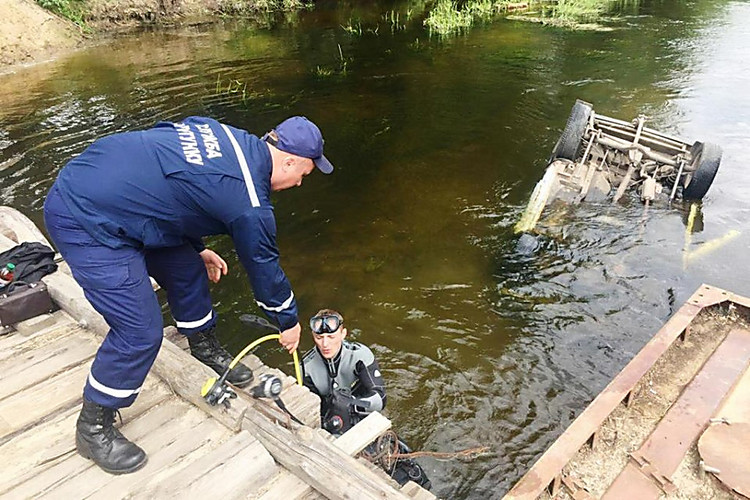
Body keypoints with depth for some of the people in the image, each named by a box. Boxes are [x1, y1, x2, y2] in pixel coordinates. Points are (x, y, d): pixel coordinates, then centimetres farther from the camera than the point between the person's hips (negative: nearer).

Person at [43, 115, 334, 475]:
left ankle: (204, 345, 41)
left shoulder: (225, 135, 4)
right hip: (86, 223, -10)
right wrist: (288, 322, 14)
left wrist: (198, 248, 25)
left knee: (185, 267, 17)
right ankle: (93, 430, 17)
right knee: (140, 332, -5)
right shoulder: (248, 203, -19)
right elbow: (264, 266, -5)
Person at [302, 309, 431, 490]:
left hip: (363, 420, -3)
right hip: (330, 427, 3)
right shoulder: (307, 365, -10)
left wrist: (351, 404, -40)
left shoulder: (359, 354, -19)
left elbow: (379, 399, -22)